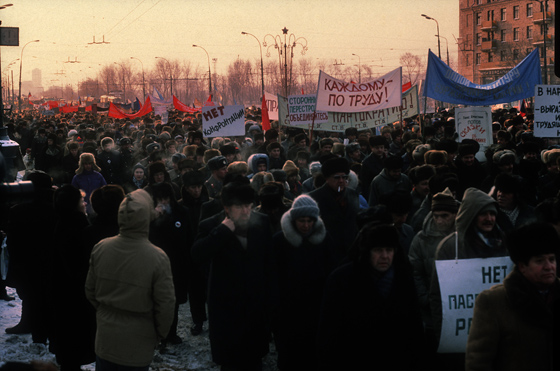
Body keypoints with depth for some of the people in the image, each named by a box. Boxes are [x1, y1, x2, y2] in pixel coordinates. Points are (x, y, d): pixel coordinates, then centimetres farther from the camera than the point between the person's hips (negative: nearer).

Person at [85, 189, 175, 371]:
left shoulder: (100, 248, -11)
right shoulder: (158, 257, -23)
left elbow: (90, 291, 2)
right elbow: (165, 304, -15)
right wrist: (160, 333, 4)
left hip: (105, 338, 3)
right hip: (138, 343, -3)